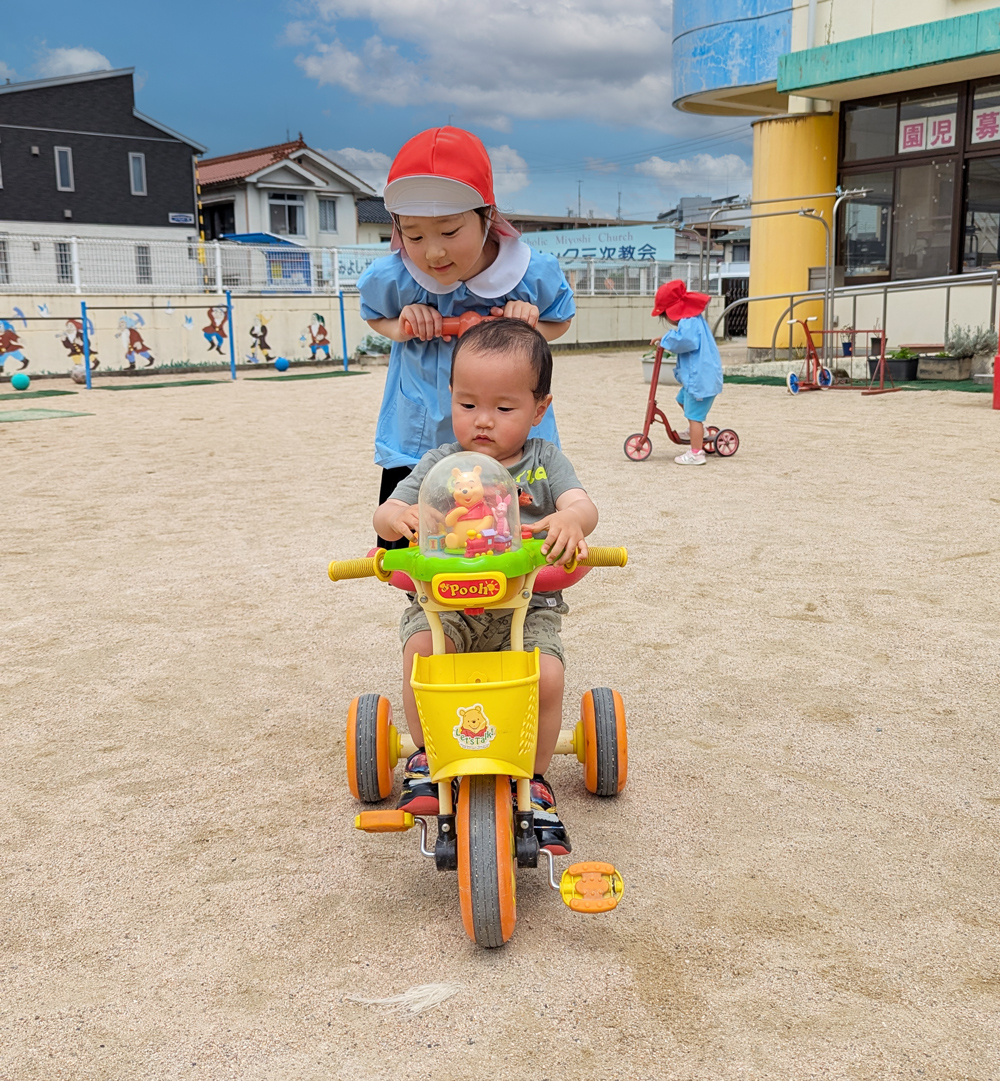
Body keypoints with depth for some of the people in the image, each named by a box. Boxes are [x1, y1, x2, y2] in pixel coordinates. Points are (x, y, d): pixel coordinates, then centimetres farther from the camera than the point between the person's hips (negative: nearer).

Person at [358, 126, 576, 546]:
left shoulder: (534, 274, -17)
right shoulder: (390, 279, -16)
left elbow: (561, 320, 4)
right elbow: (372, 313, 9)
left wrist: (532, 329, -20)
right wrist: (401, 327, -15)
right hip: (415, 445, 1)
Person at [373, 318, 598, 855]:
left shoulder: (544, 461, 3)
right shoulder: (440, 464, 4)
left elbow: (582, 504, -14)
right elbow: (387, 512, -4)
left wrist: (570, 519, -40)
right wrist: (396, 516, -30)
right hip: (445, 602, 1)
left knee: (546, 674, -25)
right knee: (420, 648, -29)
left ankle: (534, 781, 1)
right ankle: (426, 757, -3)